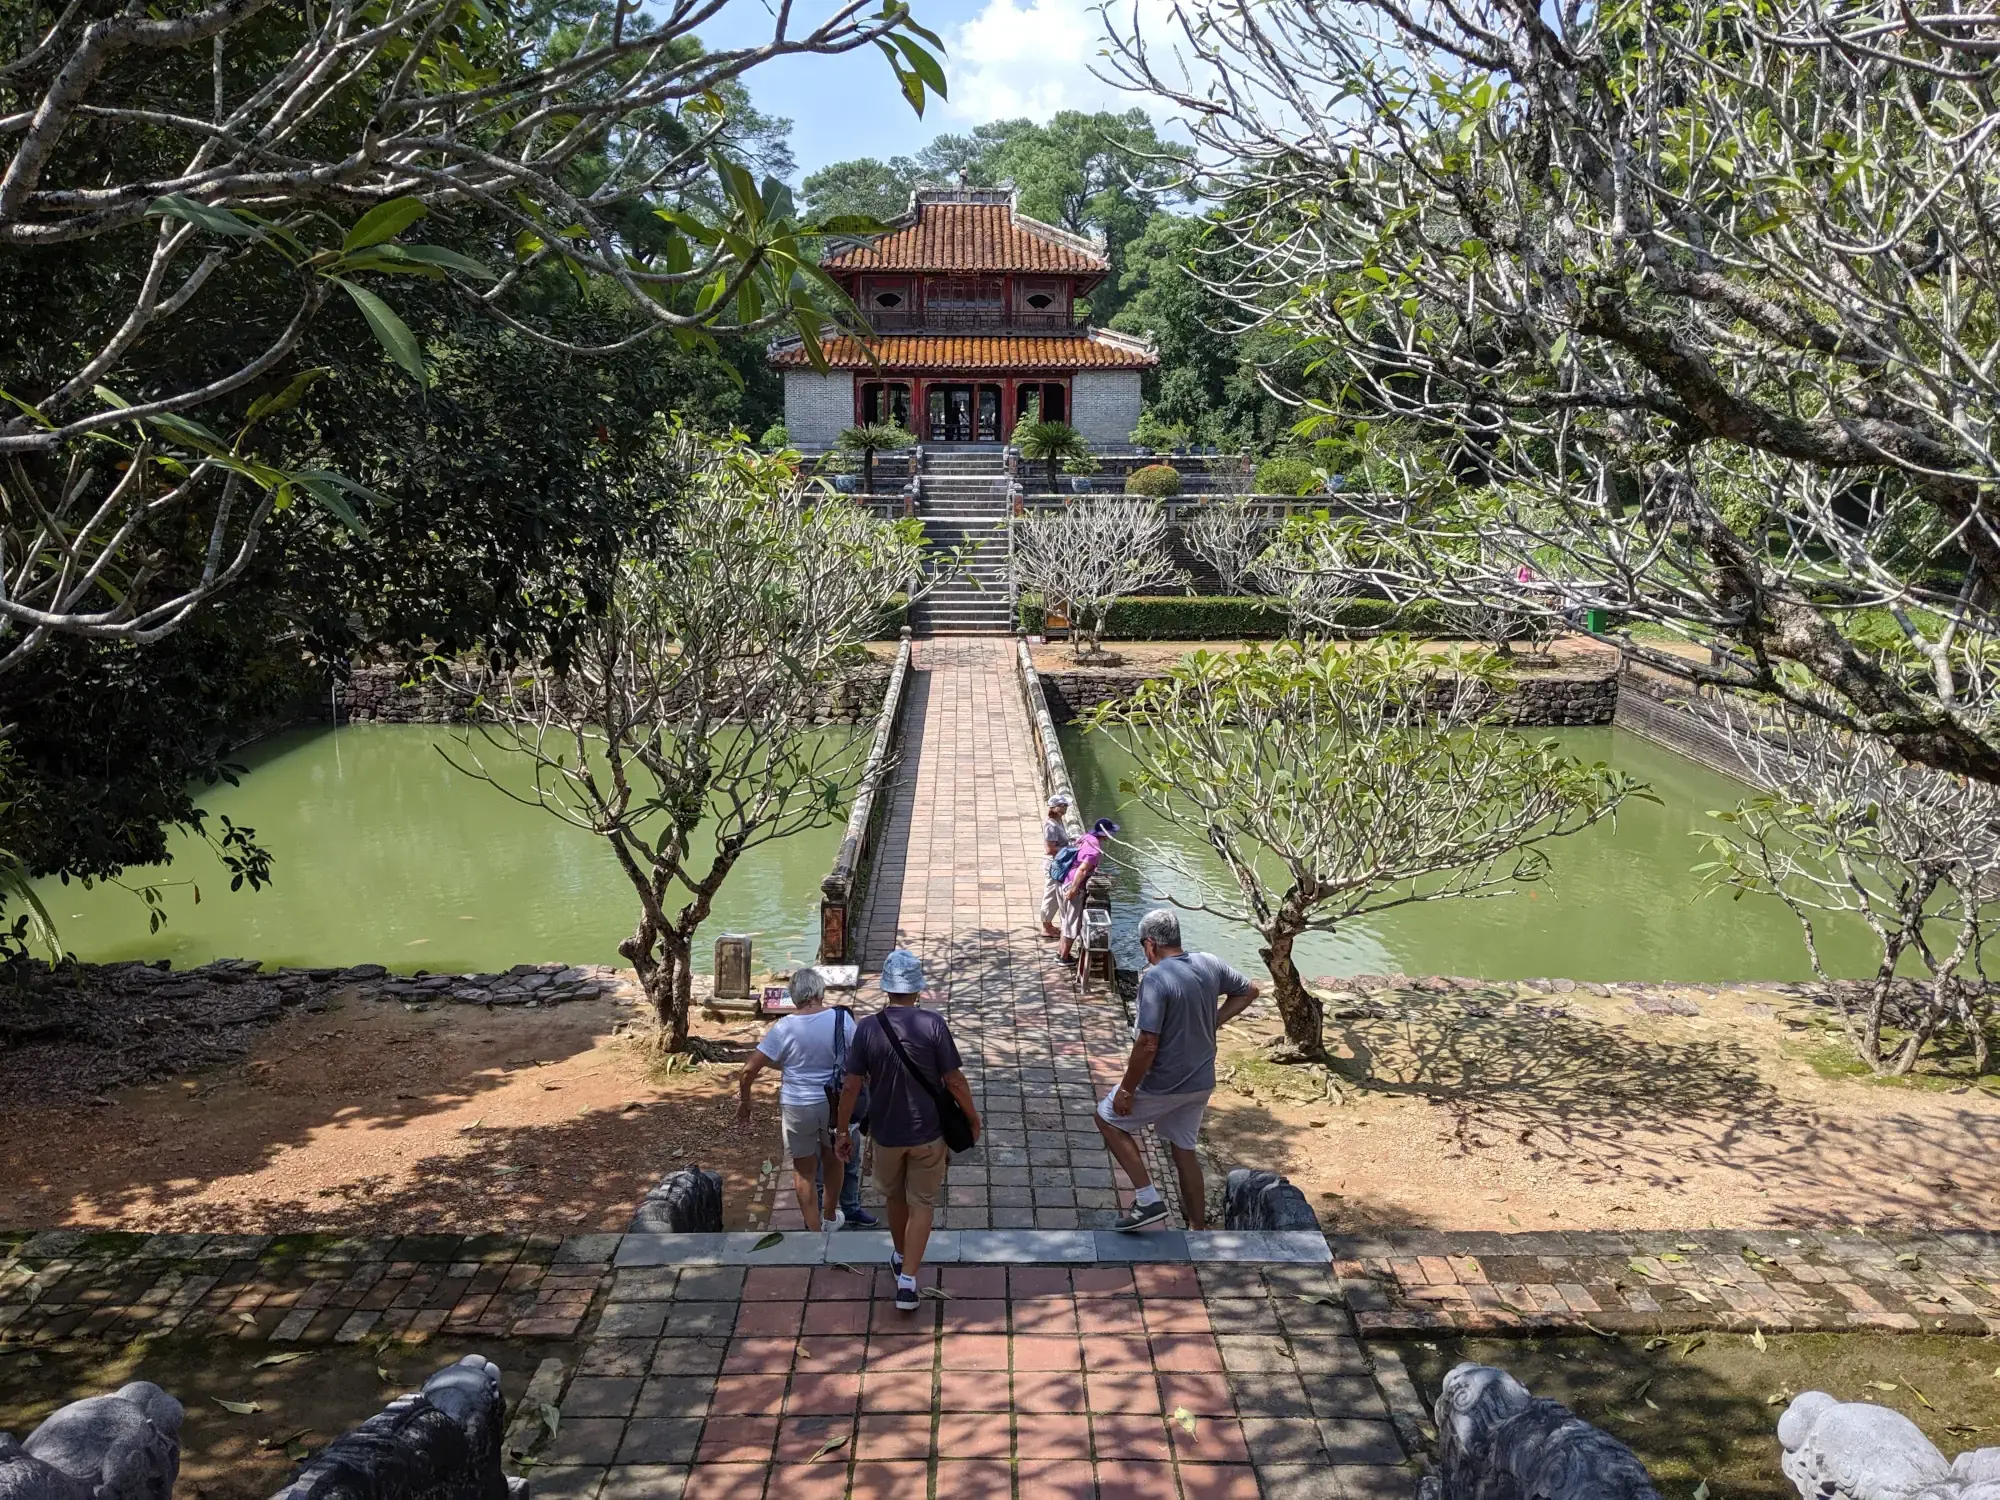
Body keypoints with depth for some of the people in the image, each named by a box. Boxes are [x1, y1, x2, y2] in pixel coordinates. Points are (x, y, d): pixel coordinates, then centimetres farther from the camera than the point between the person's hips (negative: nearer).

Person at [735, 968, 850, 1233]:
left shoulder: (785, 1027, -15)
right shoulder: (841, 1018, -11)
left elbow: (749, 1070, -15)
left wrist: (744, 1100, 2)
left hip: (798, 1107, -2)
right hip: (835, 1101, 2)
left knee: (804, 1170, 13)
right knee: (832, 1156, 26)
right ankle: (830, 1217, 43)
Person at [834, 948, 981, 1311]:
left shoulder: (867, 1029, -12)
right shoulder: (932, 1024, -17)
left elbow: (851, 1087, -9)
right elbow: (954, 1081, -14)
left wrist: (841, 1132, 3)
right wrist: (973, 1119, 2)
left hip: (886, 1132, 2)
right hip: (928, 1132, -2)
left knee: (895, 1196, 25)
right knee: (922, 1204, 11)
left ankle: (901, 1258, 45)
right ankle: (908, 1281, 4)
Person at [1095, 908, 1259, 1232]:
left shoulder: (1155, 978, -24)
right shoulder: (1210, 964, -2)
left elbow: (1147, 1044, -25)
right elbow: (1248, 992, 14)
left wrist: (1126, 1090, -14)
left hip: (1164, 1085, -7)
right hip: (1201, 1082, 7)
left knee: (1108, 1118, 15)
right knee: (1184, 1151, 22)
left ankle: (1148, 1199, 9)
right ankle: (1198, 1230, 28)